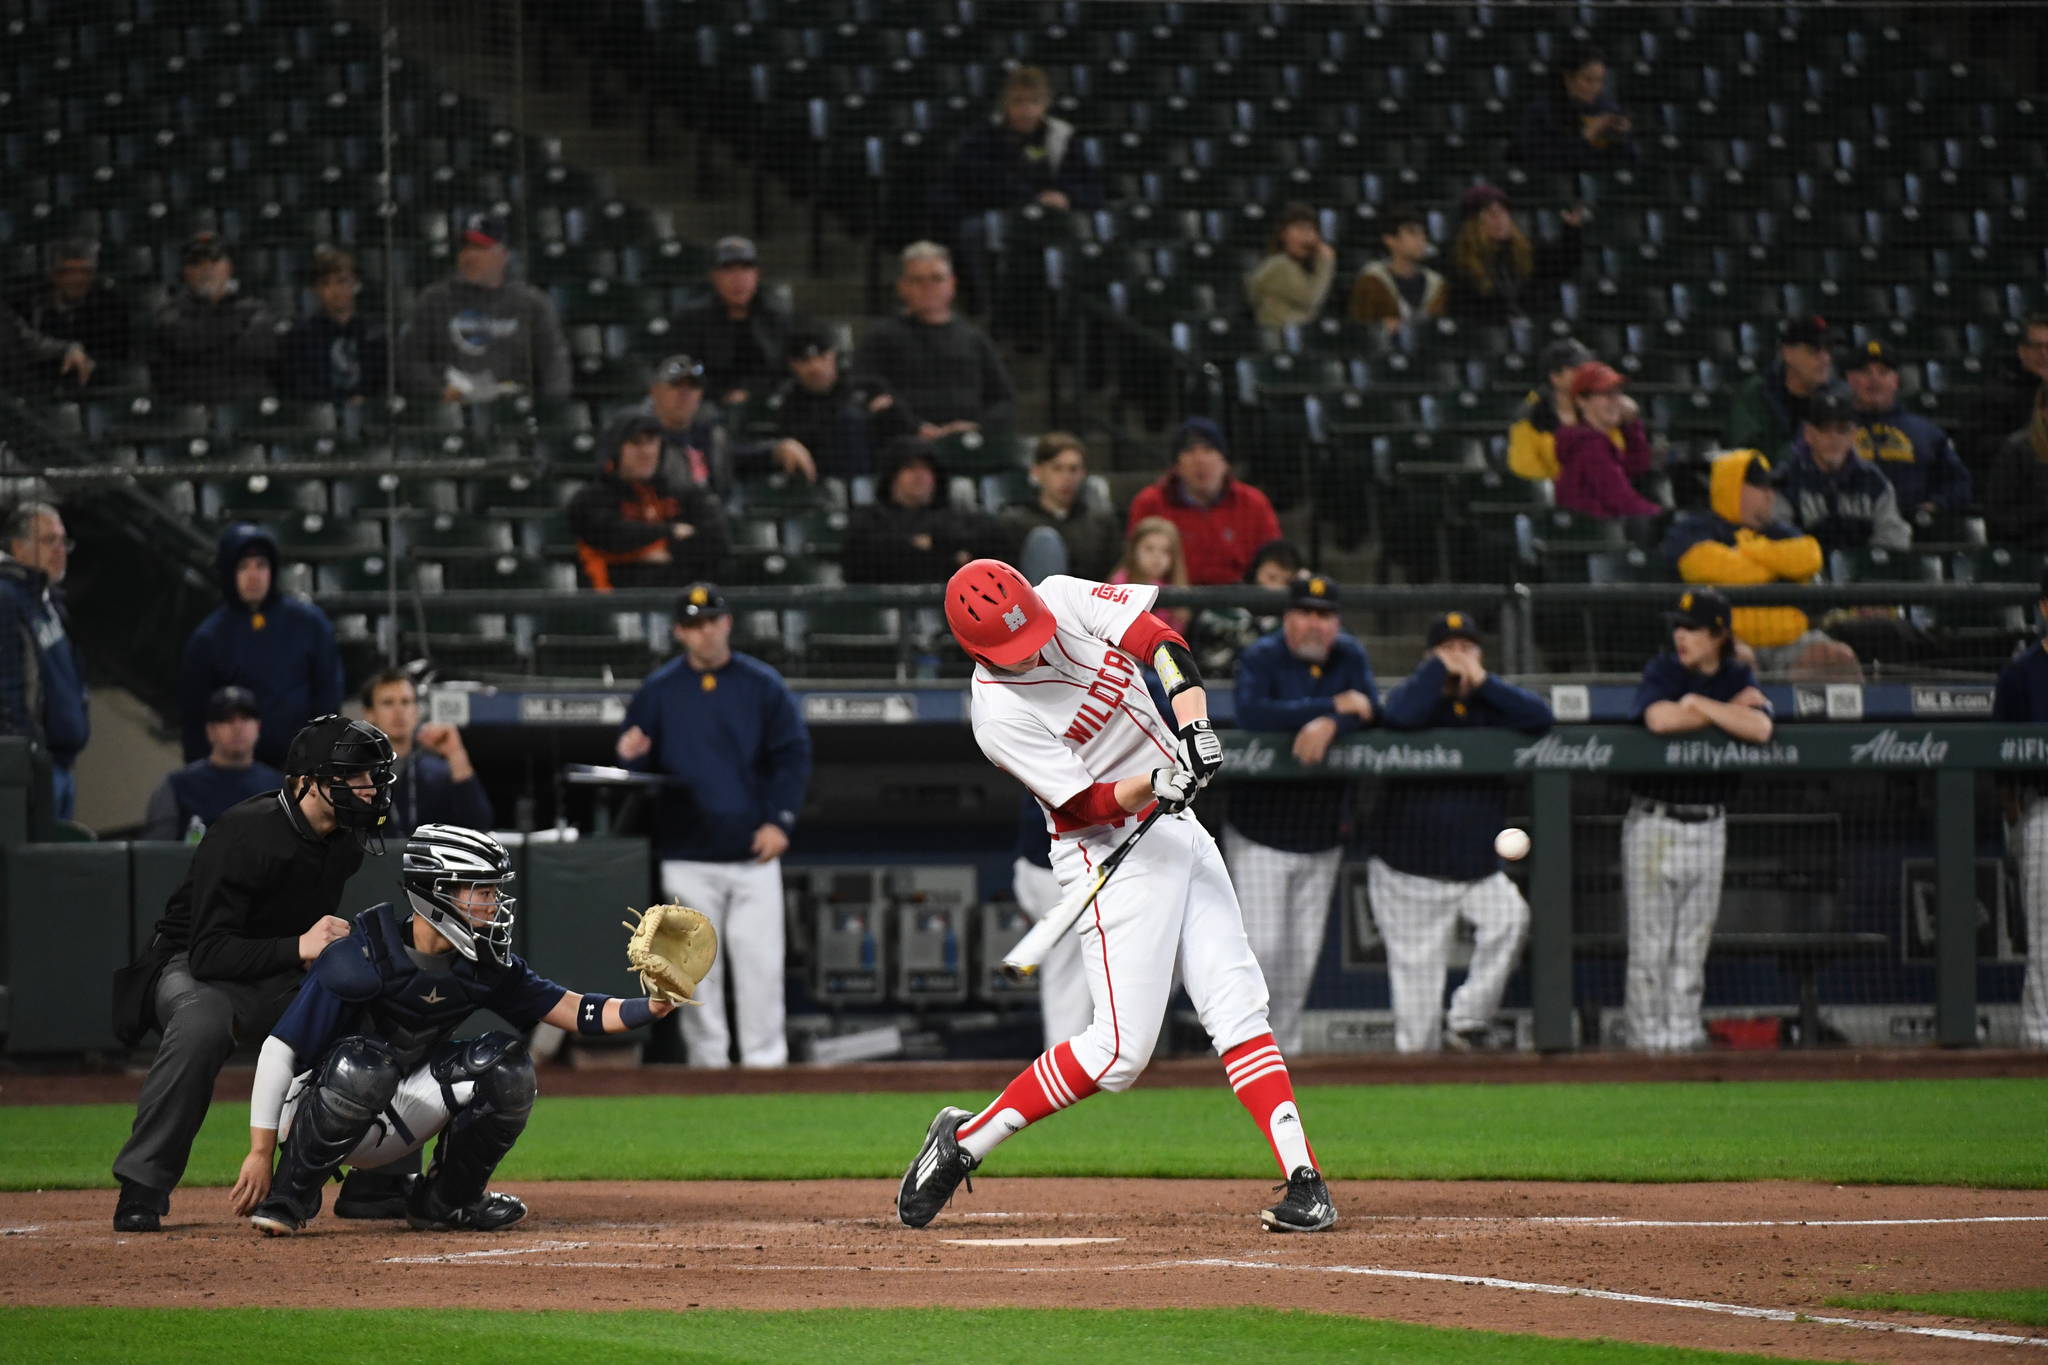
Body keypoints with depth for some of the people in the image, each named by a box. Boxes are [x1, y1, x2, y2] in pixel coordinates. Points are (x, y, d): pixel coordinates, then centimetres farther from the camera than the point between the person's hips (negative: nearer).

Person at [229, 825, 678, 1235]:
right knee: (366, 1063, -38)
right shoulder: (361, 959, -25)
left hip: (396, 1124, 6)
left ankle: (445, 1201, 4)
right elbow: (280, 1050, -24)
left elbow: (573, 1011, -3)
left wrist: (651, 1007, -22)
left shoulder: (485, 964, -6)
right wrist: (261, 1153, -26)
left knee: (506, 1066, -12)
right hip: (317, 1107, -6)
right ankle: (287, 1200, -22)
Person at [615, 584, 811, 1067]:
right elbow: (638, 768, 8)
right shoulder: (658, 691, 7)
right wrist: (630, 757, -17)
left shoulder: (763, 684, 5)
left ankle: (764, 1060, -1)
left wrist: (779, 821, -9)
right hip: (688, 858, 1)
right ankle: (706, 1060, 10)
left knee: (760, 961, -5)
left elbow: (793, 755, 3)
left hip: (753, 851, -1)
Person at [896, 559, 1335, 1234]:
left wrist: (1194, 728, -24)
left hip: (1176, 826, 7)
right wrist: (1154, 784, -39)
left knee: (1238, 1005, -1)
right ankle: (964, 1141, 3)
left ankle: (1303, 1178, -4)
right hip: (1113, 855, -7)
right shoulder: (999, 713, -21)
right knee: (1120, 1051, -11)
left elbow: (1159, 638, -9)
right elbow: (1085, 805, -21)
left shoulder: (1064, 597, -5)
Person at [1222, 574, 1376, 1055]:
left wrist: (1329, 725, -28)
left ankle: (1283, 1045, 18)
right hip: (1260, 834, -4)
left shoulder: (1350, 657, 5)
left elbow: (1372, 709, -8)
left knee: (1304, 953, 6)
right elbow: (1251, 713, -28)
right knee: (1263, 947, -10)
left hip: (1323, 835, 4)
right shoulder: (1261, 658, -10)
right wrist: (1334, 704, -24)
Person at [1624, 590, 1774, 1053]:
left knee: (1693, 940, 6)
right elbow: (1659, 719, -23)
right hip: (1654, 820, -3)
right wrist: (1731, 709, -13)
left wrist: (1699, 703, -13)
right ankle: (1647, 1034, 1)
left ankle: (1684, 1030, 10)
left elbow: (1760, 728, -14)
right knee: (1650, 940, -3)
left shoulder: (1738, 678, 5)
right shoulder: (1661, 671, -2)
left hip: (1708, 825, 3)